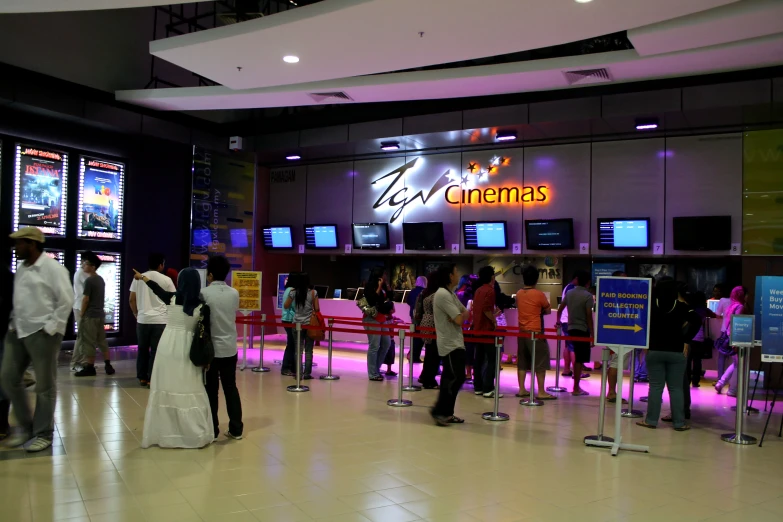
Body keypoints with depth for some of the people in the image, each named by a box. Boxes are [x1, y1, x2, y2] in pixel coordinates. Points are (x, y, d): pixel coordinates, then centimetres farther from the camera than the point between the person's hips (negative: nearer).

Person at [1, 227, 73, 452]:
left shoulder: (53, 268, -10)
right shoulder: (20, 269, 13)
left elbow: (66, 301, -13)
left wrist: (51, 327, -15)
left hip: (42, 332, -8)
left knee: (44, 386, 2)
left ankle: (43, 433, 15)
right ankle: (25, 426, 26)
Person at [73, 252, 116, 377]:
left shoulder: (89, 280, -13)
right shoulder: (101, 279, 12)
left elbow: (85, 299, -15)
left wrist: (81, 313, -6)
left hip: (90, 315, -8)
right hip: (100, 314, 8)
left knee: (89, 342, -1)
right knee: (102, 341, 11)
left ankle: (90, 368, 3)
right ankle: (108, 365, 11)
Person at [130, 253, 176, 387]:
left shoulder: (138, 278, 5)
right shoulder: (166, 280, -3)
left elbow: (132, 300, 8)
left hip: (142, 319, 3)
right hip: (160, 320, -3)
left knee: (142, 349, 14)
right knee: (156, 351, 3)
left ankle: (142, 378, 20)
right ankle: (151, 379, 5)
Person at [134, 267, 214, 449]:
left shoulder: (171, 298, 0)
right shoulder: (202, 307, -5)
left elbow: (156, 288, 20)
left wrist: (142, 277, 39)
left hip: (167, 346, 2)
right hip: (187, 349, -2)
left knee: (165, 388, 8)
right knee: (189, 391, 0)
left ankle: (163, 433, 14)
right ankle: (197, 434, 2)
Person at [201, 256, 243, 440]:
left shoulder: (204, 293, -11)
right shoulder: (234, 293, 1)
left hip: (210, 348, -3)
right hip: (230, 348, 4)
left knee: (211, 390, 6)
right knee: (231, 387, 11)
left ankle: (212, 430, 12)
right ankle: (236, 429, 15)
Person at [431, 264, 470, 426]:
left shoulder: (450, 294, 15)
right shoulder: (443, 294, -17)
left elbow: (466, 313, 14)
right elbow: (459, 319, -21)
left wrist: (461, 315, -7)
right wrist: (462, 315, 1)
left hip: (454, 342, 10)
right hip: (450, 344, -10)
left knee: (450, 378, 10)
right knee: (456, 377, -10)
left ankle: (446, 413, 15)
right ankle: (439, 410, -4)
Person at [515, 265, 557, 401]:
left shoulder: (519, 294, 4)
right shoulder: (539, 294, -11)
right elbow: (548, 311, 0)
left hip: (522, 332, 6)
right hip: (535, 332, -6)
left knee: (522, 362, 10)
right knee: (540, 362, 1)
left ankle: (521, 389, 14)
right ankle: (541, 392, 2)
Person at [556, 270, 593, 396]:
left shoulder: (569, 293, 6)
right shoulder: (588, 296, -11)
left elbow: (560, 309, 14)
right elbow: (589, 316, -15)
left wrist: (558, 321, 31)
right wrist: (592, 334, -11)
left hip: (571, 329, 6)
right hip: (583, 330, -6)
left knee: (578, 358, 16)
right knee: (579, 360, -2)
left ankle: (577, 387, 21)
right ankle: (576, 388, 1)